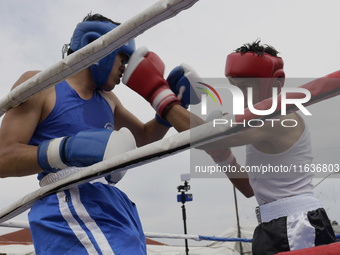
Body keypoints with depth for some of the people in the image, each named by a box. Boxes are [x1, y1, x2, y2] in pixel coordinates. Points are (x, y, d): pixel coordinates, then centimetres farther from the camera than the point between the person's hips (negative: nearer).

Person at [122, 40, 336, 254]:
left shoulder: (278, 119, -15)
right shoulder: (270, 123, 16)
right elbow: (251, 188, 19)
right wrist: (222, 154, 7)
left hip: (296, 231, -10)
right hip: (280, 230, 10)